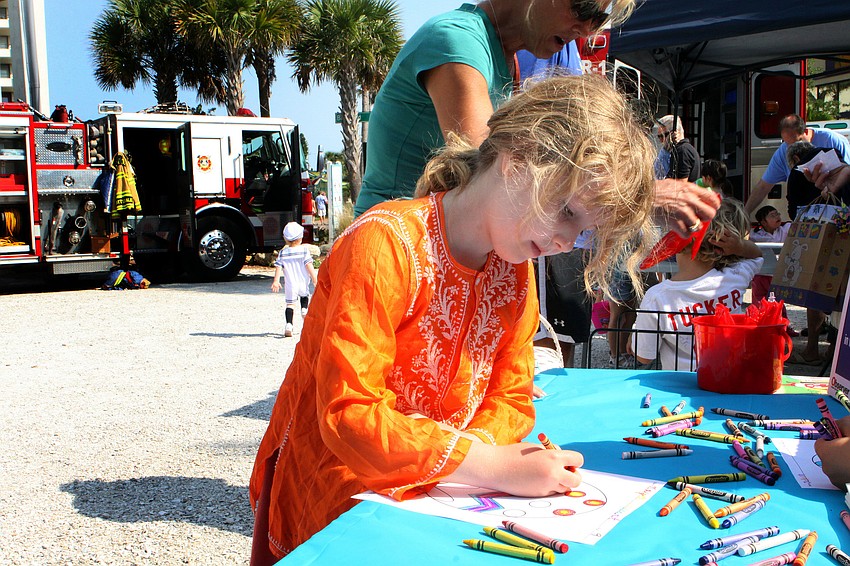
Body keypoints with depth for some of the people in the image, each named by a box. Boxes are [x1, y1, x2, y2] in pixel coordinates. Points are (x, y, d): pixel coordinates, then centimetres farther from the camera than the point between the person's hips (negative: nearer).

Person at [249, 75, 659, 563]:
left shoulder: (515, 272, 3)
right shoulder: (387, 243, -22)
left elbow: (511, 399, 5)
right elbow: (348, 415, -26)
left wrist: (477, 449, -18)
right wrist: (495, 466, -27)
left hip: (424, 501, 6)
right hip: (326, 511, -6)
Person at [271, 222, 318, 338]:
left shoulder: (282, 253, 0)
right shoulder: (304, 250, -5)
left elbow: (278, 267, -6)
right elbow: (309, 265, -9)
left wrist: (276, 281, -7)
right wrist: (314, 279, -7)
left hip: (290, 284, 0)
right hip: (303, 283, 0)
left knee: (290, 303, 2)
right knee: (305, 296, 29)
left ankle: (289, 324, -13)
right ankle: (305, 309, 4)